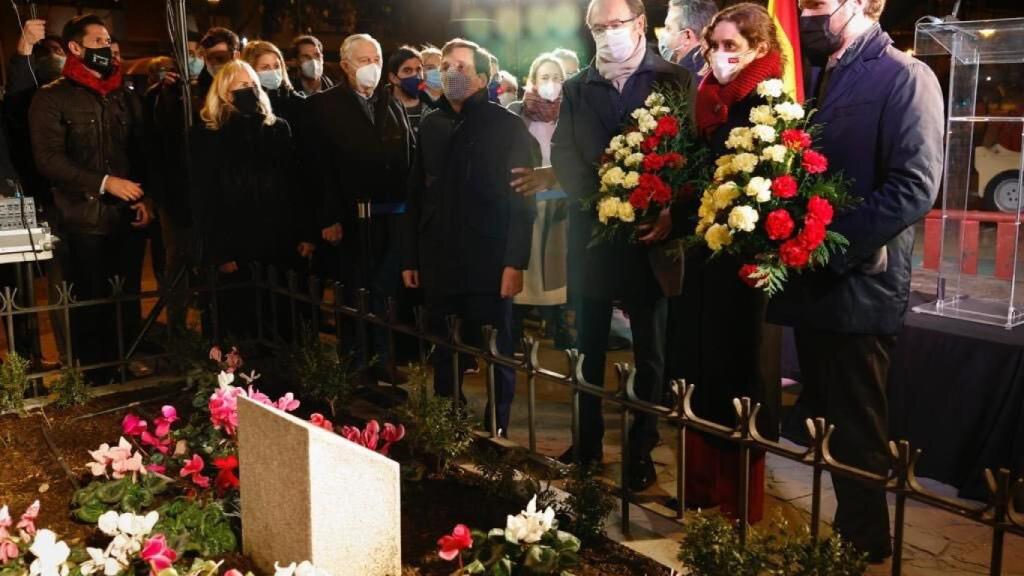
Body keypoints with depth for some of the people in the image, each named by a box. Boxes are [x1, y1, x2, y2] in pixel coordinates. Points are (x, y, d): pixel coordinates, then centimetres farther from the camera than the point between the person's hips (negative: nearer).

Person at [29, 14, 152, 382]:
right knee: (91, 306, 1)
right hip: (84, 222, -4)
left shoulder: (122, 96, 15)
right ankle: (95, 378, 15)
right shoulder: (52, 98, -2)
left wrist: (142, 197, 4)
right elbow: (48, 159, -11)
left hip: (126, 218, 5)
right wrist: (105, 182, -17)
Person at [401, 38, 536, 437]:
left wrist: (515, 262, -15)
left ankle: (496, 433, 17)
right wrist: (410, 257, 8)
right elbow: (416, 195, 11)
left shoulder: (507, 126, -3)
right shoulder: (430, 125, 11)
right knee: (444, 358, 11)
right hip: (439, 263, 4)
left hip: (489, 263, -4)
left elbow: (522, 199, -8)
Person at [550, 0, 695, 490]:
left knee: (649, 353, 8)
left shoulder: (676, 81, 2)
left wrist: (671, 210, -18)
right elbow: (562, 154, 3)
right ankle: (587, 443, 23)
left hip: (651, 233, -2)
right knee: (588, 350, 10)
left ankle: (642, 450, 20)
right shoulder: (576, 88, 11)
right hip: (591, 233, 2)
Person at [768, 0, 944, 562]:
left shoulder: (904, 77, -10)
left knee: (858, 433, 5)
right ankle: (843, 536, 33)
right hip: (814, 283, 8)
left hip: (858, 287, -8)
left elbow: (915, 186, -19)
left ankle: (864, 550, 23)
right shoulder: (818, 76, 15)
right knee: (827, 424, 17)